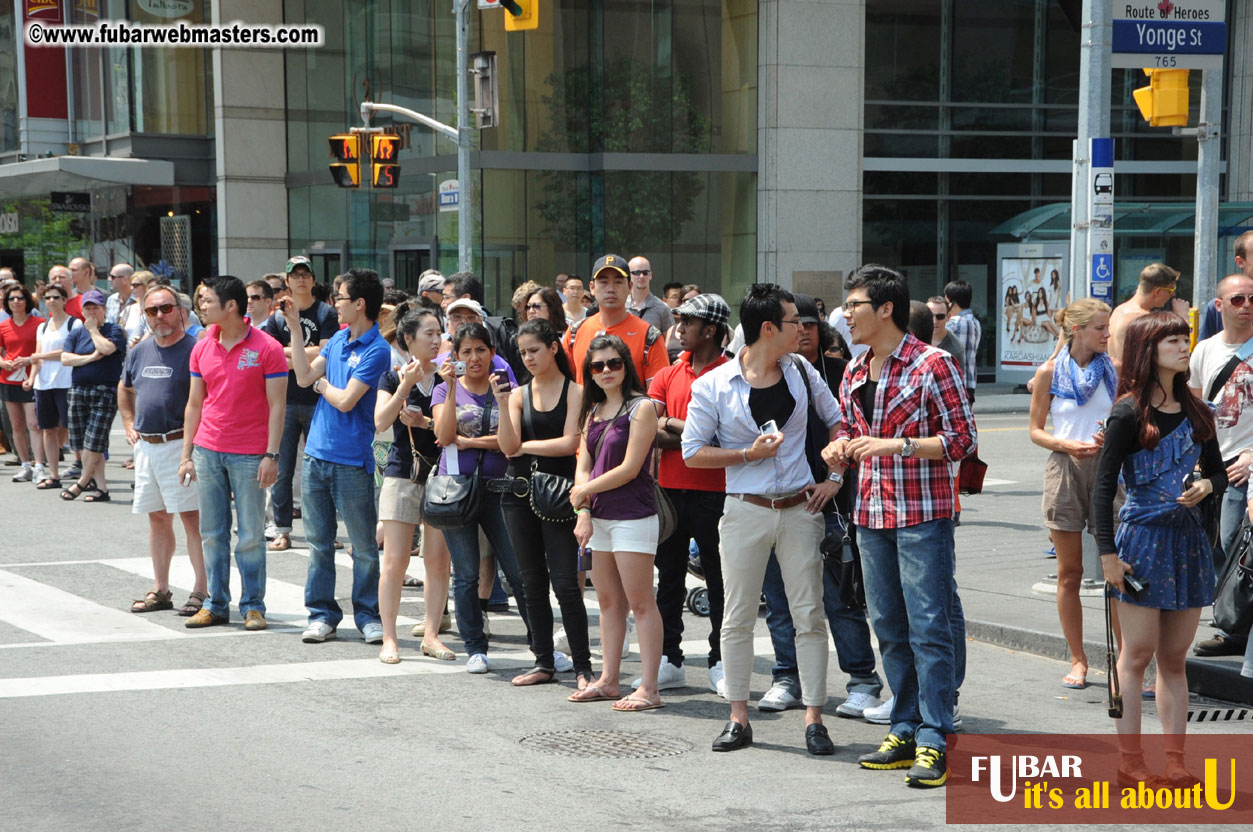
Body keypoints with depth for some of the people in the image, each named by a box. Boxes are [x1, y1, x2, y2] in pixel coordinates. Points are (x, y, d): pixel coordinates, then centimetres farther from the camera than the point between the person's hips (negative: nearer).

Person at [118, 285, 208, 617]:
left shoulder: (194, 350, -10)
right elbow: (124, 388, 30)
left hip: (180, 444, -7)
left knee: (191, 516, -7)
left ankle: (202, 590, -2)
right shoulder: (140, 352, 13)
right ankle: (160, 590, 20)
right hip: (146, 447, 7)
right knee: (158, 518, 12)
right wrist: (129, 425, 20)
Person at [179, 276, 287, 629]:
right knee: (212, 533, 8)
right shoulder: (202, 349, 8)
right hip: (208, 450, 5)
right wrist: (186, 455, 9)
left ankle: (253, 606, 11)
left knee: (251, 534, 1)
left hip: (249, 454, -4)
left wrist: (272, 455, -13)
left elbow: (277, 406, -7)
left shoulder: (267, 348, -7)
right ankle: (216, 604, 16)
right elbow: (194, 404, 13)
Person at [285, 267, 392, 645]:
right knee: (319, 542, 10)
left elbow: (346, 401, -17)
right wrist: (295, 328, 3)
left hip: (351, 460, -7)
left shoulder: (376, 350, -14)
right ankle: (322, 614, 17)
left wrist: (322, 384, 1)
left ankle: (368, 615, 12)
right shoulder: (339, 338, 11)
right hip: (316, 455, 7)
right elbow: (304, 376, 5)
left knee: (364, 546, 3)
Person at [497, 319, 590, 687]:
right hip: (521, 495, 5)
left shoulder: (574, 392, -2)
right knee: (533, 583, 9)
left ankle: (582, 666, -3)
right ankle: (544, 662, 18)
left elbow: (569, 443, -11)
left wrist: (526, 446, -3)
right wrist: (502, 404, -12)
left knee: (565, 583, -8)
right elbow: (508, 447, -3)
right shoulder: (518, 395, 8)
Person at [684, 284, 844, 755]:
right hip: (746, 510, -2)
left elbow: (836, 421, 16)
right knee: (738, 618, 4)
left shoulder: (801, 373, 4)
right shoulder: (714, 386, -6)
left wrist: (834, 477, 6)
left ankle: (814, 720, 7)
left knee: (809, 615, 1)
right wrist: (748, 455, -14)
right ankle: (738, 720, 15)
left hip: (800, 509, 2)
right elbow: (693, 452, -4)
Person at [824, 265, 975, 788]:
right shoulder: (854, 372, 13)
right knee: (889, 627, 10)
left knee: (928, 626, -7)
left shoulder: (933, 364, -8)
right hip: (872, 514, 7)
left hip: (923, 514, -7)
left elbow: (962, 438, -10)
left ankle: (934, 740, -5)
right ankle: (906, 730, 18)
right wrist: (841, 446, 2)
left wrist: (896, 445, -20)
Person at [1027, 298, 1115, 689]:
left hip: (1106, 467, 1)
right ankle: (1078, 660, 14)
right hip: (1064, 468, -1)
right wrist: (1067, 445, -13)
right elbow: (1035, 429, 5)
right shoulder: (1050, 372, 3)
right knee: (1069, 572, 4)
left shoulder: (1113, 370, 6)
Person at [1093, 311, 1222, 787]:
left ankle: (1175, 763, 12)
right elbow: (1104, 484, -10)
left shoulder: (1196, 411, 9)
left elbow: (1218, 471, 17)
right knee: (1137, 655, -1)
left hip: (1188, 538, 6)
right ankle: (1130, 764, 6)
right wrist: (1107, 553, -15)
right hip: (1142, 537, -5)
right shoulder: (1129, 414, -9)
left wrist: (1205, 486, -7)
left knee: (1174, 659, 9)